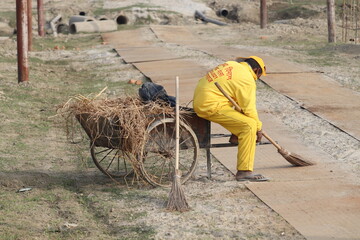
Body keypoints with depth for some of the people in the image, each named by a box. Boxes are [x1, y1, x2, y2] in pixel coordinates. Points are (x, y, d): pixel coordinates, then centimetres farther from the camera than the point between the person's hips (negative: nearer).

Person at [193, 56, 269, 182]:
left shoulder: (231, 64, 16)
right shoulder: (247, 80, -10)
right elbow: (249, 108, -8)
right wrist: (258, 128, 6)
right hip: (211, 106, -10)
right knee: (249, 125, -14)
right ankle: (244, 171, -16)